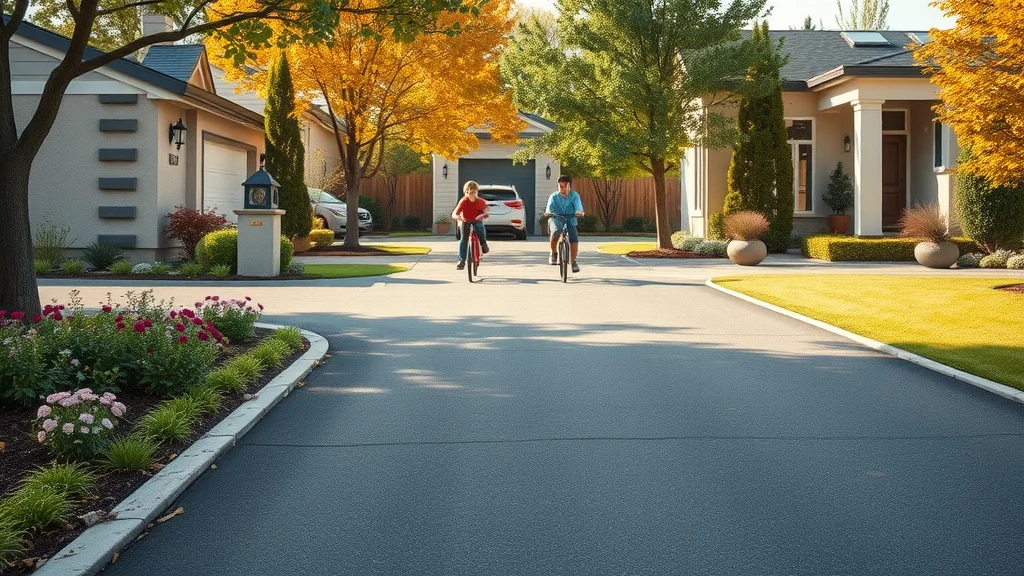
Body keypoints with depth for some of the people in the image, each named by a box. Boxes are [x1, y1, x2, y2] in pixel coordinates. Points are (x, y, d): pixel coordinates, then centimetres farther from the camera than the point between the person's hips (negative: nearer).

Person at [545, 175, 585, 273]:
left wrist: (579, 211, -45)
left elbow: (578, 205, -21)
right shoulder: (554, 196, -3)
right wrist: (547, 212, -43)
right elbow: (550, 206, -18)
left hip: (570, 221, 2)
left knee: (574, 240, -13)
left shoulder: (574, 196, -3)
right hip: (556, 220, -1)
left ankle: (573, 262, 11)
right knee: (555, 233, -33)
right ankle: (554, 254, -7)